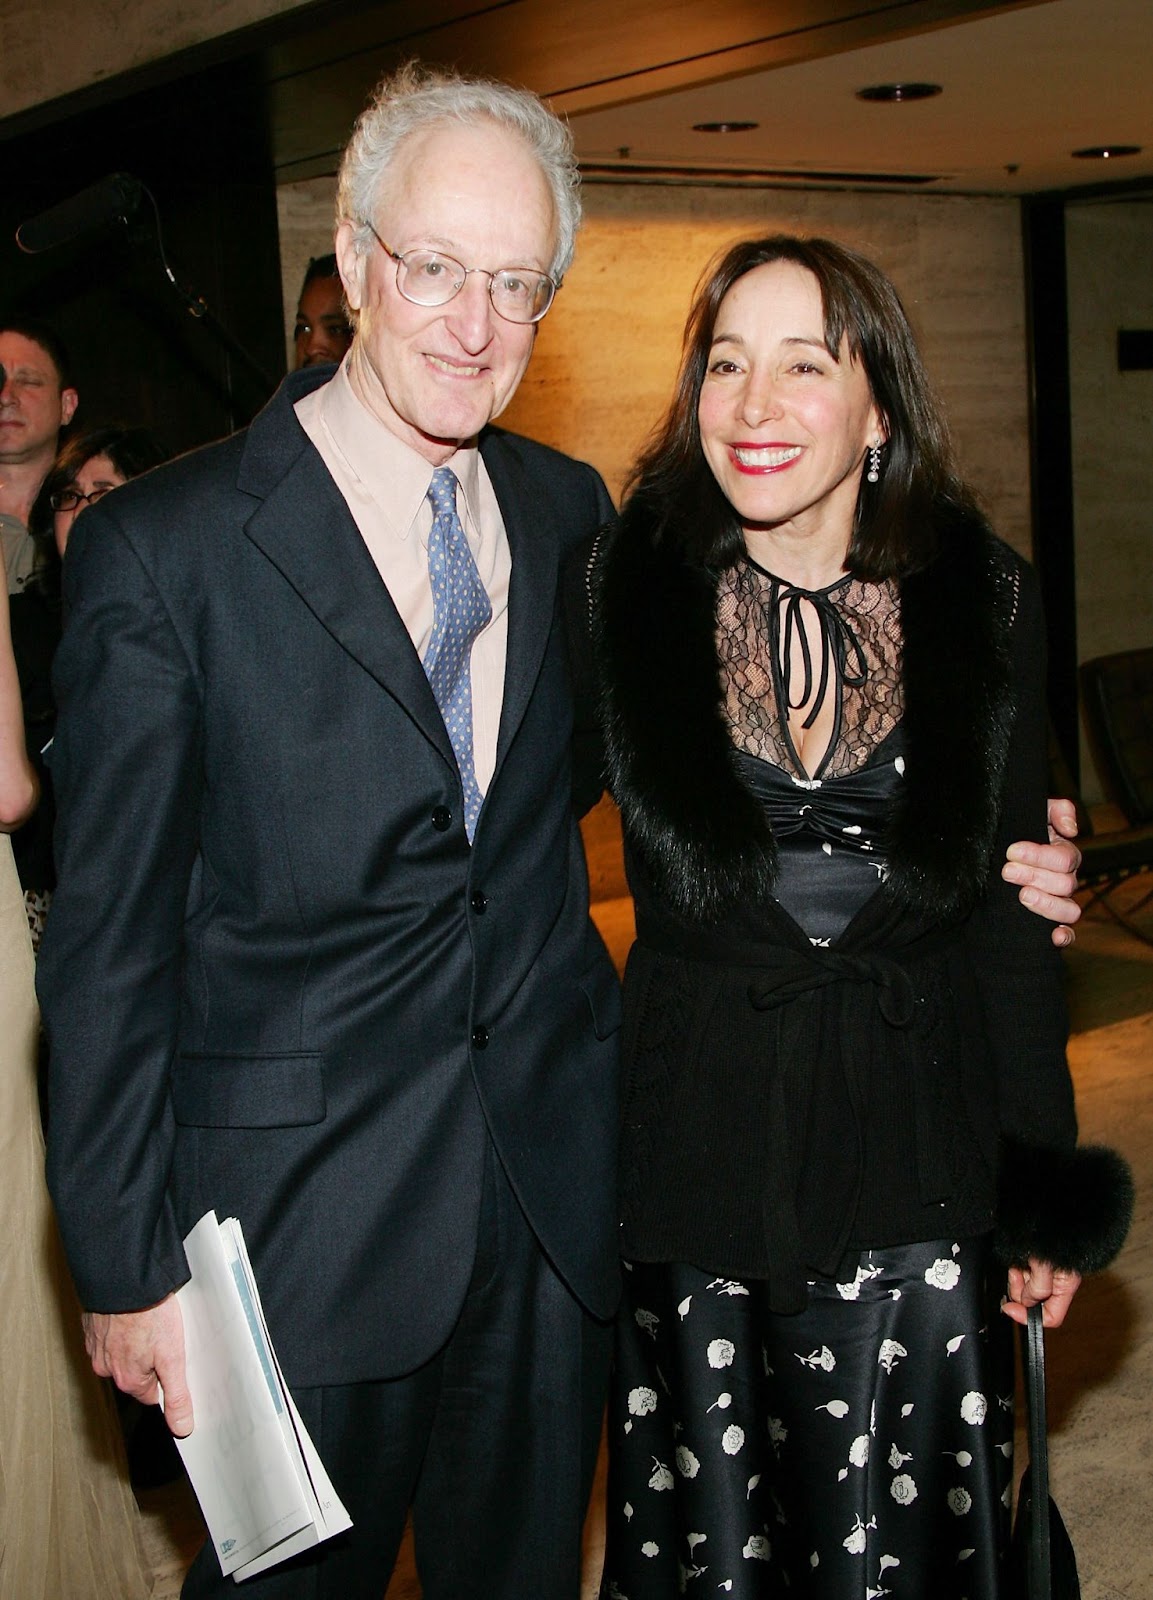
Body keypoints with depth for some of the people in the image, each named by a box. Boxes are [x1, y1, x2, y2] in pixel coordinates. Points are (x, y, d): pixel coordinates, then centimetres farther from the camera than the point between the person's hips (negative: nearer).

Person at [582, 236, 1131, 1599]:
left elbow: (1009, 913, 2)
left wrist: (1049, 1193, 4)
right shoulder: (631, 588, -6)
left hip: (915, 1148, 1)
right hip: (698, 1128, 0)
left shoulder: (981, 601, -3)